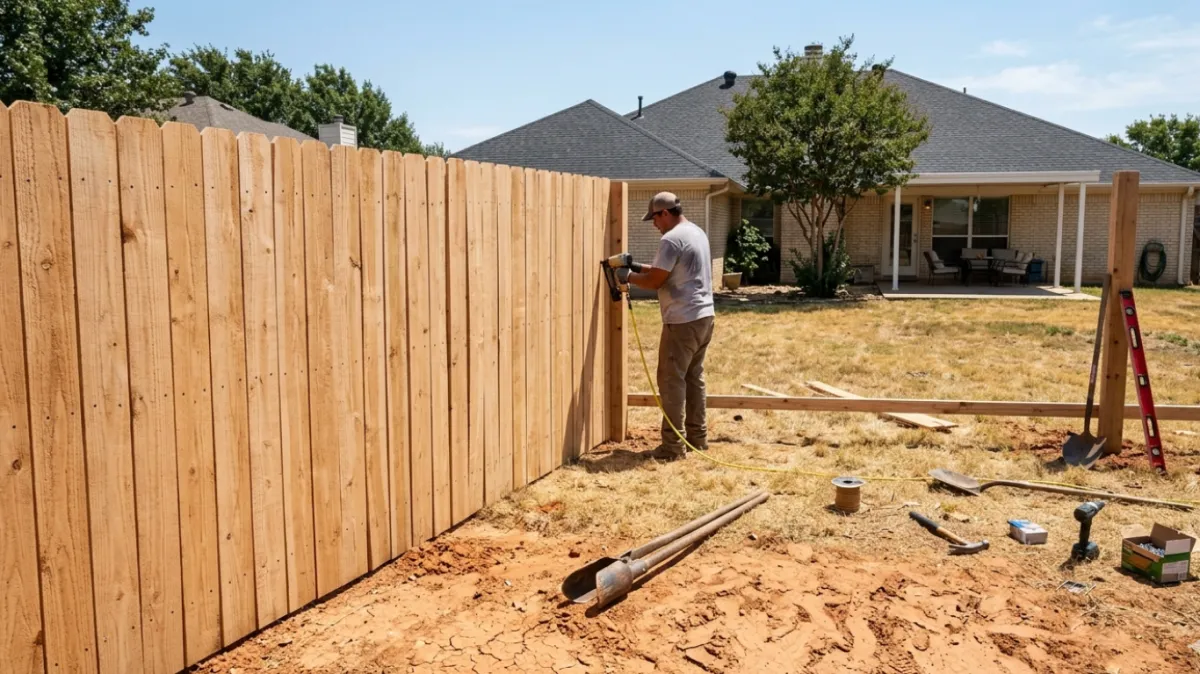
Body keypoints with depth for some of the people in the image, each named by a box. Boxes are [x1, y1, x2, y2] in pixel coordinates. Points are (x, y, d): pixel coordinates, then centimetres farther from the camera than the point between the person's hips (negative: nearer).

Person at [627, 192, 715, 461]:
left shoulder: (672, 239, -16)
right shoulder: (697, 232, 15)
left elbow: (655, 281, -13)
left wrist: (629, 277, 3)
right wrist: (642, 267, 17)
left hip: (683, 321, -10)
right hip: (704, 316, 10)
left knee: (672, 381, -3)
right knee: (694, 377, 16)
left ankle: (673, 446, 0)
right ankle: (698, 436, 23)